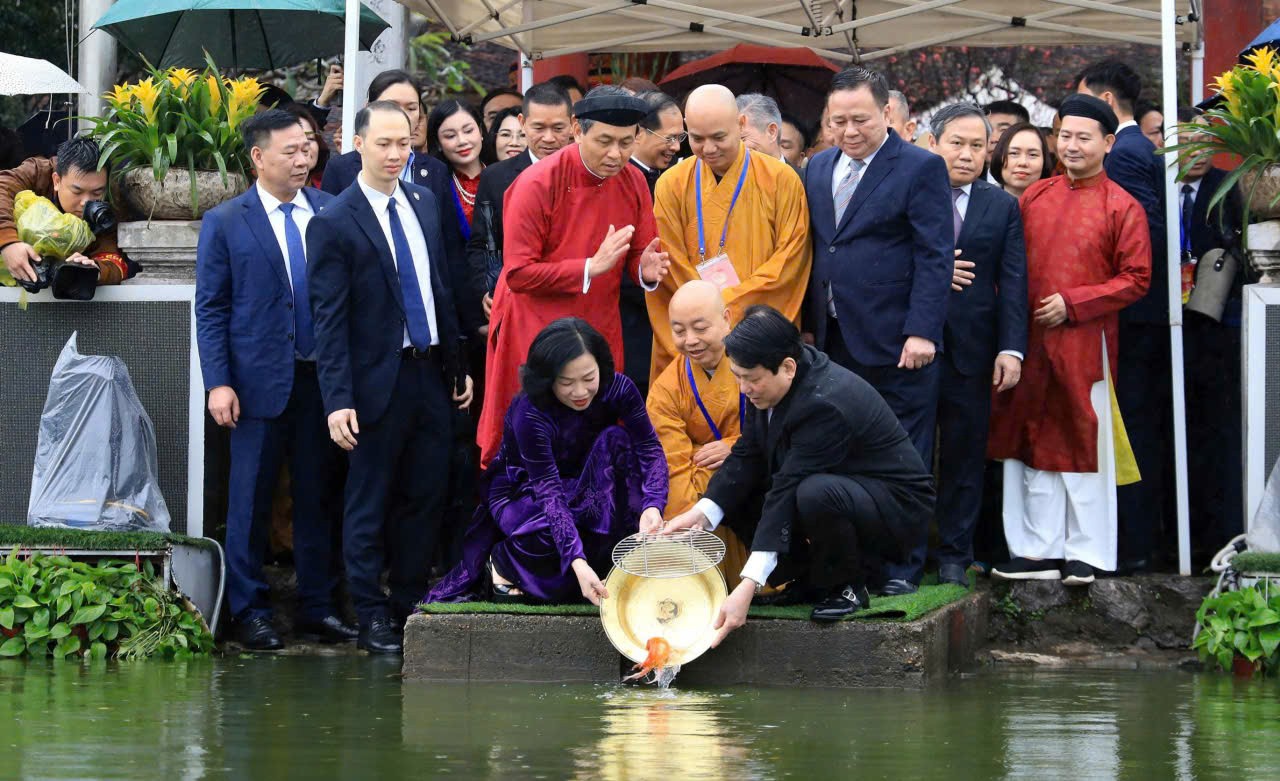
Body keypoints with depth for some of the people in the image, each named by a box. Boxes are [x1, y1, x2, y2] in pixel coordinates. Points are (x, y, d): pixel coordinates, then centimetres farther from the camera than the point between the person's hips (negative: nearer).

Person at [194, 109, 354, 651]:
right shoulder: (225, 223, 0)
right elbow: (210, 308, -1)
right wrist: (218, 383, -9)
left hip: (324, 377, 2)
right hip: (260, 381, -2)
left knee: (320, 496, 8)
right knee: (251, 499, 3)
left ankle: (317, 605, 17)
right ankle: (249, 610, 11)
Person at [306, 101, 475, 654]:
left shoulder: (424, 203, 9)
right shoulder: (334, 224, -10)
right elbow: (329, 319, -12)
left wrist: (457, 364, 15)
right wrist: (338, 399, -17)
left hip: (430, 373, 6)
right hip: (378, 380, -6)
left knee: (426, 495, 11)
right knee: (370, 503, 4)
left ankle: (410, 604, 23)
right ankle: (372, 618, 13)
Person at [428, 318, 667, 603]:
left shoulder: (616, 388, -19)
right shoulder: (529, 414, -31)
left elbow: (650, 449, -25)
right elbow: (549, 493, -37)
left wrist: (652, 506, -45)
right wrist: (578, 563, -49)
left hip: (581, 488, 4)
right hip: (522, 492, -4)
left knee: (615, 440, -26)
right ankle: (504, 559, -1)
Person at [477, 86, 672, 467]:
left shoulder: (633, 182, 1)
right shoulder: (537, 184, -16)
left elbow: (637, 256, 11)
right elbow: (518, 274, -16)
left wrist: (647, 270, -14)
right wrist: (591, 267, -22)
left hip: (601, 332, 5)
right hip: (536, 332, -5)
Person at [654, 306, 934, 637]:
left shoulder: (824, 404, -32)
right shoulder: (768, 383, -7)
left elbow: (788, 491, -36)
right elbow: (747, 455, -3)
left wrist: (748, 588, -38)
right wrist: (702, 513, -21)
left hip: (896, 505, -9)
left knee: (815, 494, -39)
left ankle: (847, 585, -11)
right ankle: (814, 576, 6)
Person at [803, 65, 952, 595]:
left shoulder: (922, 169, -5)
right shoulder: (818, 169, 14)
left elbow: (935, 256, -9)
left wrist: (921, 331, -16)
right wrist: (809, 324, 11)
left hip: (896, 346, -6)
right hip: (834, 342, 6)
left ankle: (902, 567, 8)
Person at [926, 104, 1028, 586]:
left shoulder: (1002, 207, 9)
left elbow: (1013, 283, 3)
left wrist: (1011, 348, -7)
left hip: (972, 350, 1)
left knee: (964, 455, 6)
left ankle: (954, 555, 14)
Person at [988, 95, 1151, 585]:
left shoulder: (1122, 208, -3)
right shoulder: (1034, 198, 10)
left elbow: (1136, 279, -5)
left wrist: (1072, 303, -12)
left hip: (1085, 343, -4)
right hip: (1030, 342, 4)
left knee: (1085, 447, 0)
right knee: (1035, 445, 7)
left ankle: (1086, 556, 6)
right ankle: (1040, 553, 13)